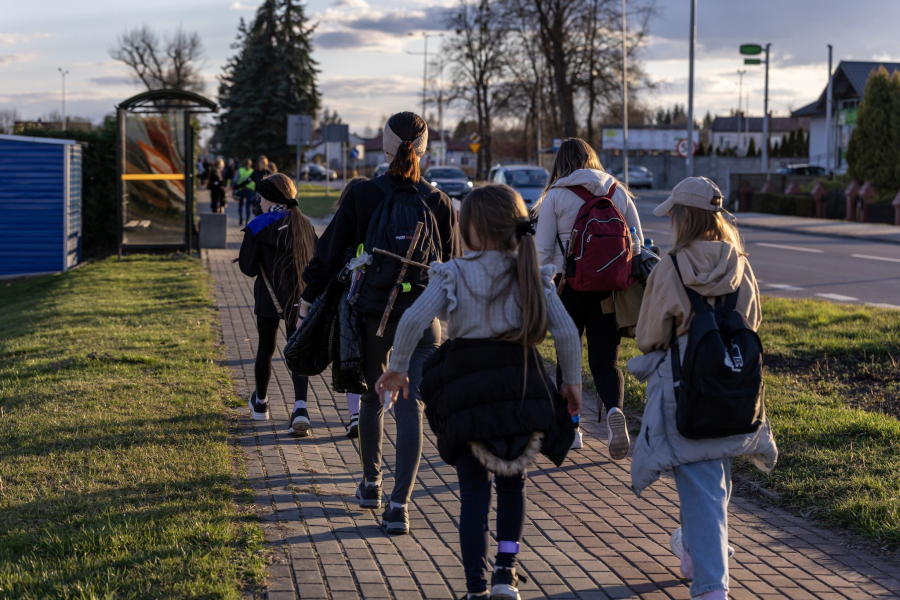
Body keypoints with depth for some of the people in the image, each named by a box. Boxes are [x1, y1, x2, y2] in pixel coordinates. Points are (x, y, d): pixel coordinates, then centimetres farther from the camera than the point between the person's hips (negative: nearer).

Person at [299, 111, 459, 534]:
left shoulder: (362, 196, -4)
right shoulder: (439, 203, 1)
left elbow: (331, 252, -1)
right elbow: (451, 266, 10)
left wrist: (310, 300, 10)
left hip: (371, 315, 0)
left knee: (372, 399, 19)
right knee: (411, 407, -2)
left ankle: (371, 483, 34)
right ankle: (399, 503, -10)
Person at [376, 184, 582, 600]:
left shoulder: (454, 274, -3)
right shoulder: (532, 275, 4)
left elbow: (414, 319, -13)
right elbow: (566, 332, -2)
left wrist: (398, 368, -1)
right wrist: (572, 381, 10)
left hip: (467, 389, -2)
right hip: (522, 389, 2)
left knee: (474, 492, 7)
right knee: (512, 482, 21)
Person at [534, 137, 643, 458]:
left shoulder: (555, 196, -2)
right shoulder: (619, 193, 7)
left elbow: (543, 249, -4)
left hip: (570, 286, -2)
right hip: (609, 288, 2)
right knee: (605, 359, 4)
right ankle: (614, 410, -23)